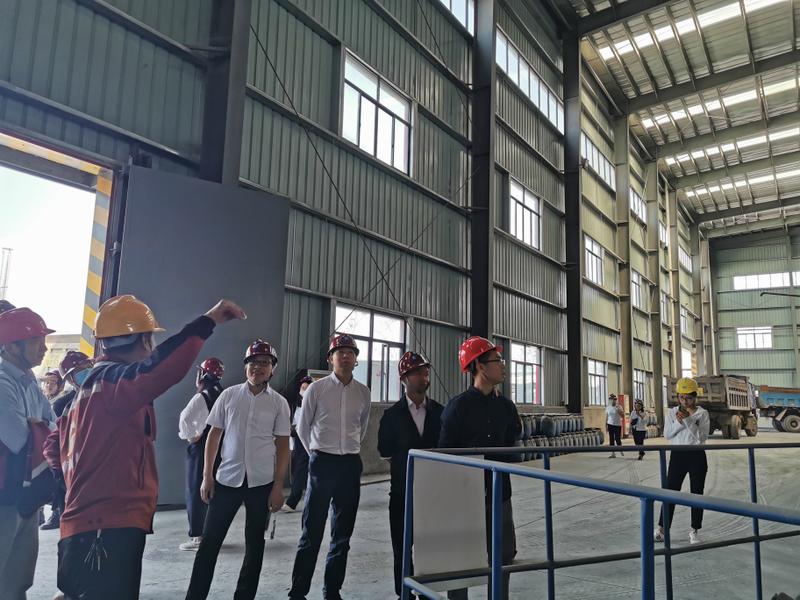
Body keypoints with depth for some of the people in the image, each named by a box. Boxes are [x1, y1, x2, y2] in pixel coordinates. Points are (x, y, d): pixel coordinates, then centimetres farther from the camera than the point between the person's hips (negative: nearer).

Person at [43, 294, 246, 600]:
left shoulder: (90, 383, 17)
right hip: (109, 530, -11)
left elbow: (55, 446, 25)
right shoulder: (113, 381, -15)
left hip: (92, 526, 11)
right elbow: (160, 369, -37)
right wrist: (209, 321, -32)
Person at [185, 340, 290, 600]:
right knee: (210, 540, 5)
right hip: (227, 478, 0)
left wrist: (278, 486, -3)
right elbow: (214, 435, 5)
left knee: (255, 542, 11)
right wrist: (207, 476, 2)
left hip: (261, 481, 0)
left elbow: (282, 446, 0)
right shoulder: (229, 395, 1)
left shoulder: (279, 403, -1)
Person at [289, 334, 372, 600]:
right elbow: (303, 427, 6)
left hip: (351, 464, 3)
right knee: (312, 532, 0)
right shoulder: (316, 389, -6)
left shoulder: (363, 392, 2)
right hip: (322, 462, -3)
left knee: (343, 533, 10)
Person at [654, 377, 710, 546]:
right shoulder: (672, 412, 4)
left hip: (696, 456, -1)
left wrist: (688, 420, -22)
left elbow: (702, 437, -14)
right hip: (677, 455, 1)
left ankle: (694, 531, 19)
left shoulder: (702, 413, -3)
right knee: (670, 491, 2)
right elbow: (667, 435, -2)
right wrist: (679, 422, -16)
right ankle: (661, 528, 9)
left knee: (697, 493, 6)